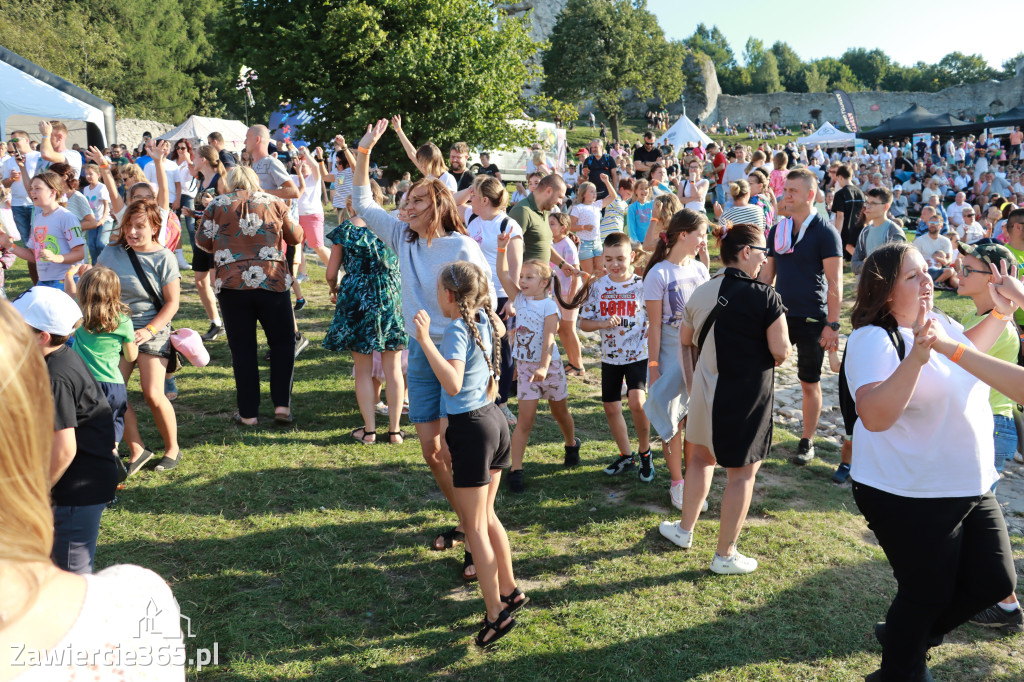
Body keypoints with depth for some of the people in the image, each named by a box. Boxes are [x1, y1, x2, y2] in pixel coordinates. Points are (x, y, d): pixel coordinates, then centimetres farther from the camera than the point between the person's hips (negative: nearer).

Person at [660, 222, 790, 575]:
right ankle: (725, 555, 16)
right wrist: (774, 358, 6)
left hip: (706, 388, 6)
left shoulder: (701, 292, 1)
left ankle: (685, 529, 37)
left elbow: (686, 339, 12)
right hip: (748, 394, -5)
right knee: (742, 472, 7)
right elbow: (780, 351, -16)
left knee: (700, 456, 23)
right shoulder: (765, 296, -16)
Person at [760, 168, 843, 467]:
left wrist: (832, 324, -15)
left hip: (811, 319, -4)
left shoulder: (825, 232, -7)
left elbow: (835, 282, -10)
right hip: (778, 314, 5)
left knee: (810, 382, 6)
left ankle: (807, 443, 19)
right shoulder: (777, 230, 8)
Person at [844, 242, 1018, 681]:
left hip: (972, 488, 8)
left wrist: (1000, 314, 16)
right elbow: (874, 416, -34)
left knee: (994, 581, 15)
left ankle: (909, 635, 37)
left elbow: (966, 350, 30)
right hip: (910, 497, -8)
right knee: (927, 592, 6)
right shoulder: (873, 340, -20)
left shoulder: (940, 323, 5)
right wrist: (917, 356, -40)